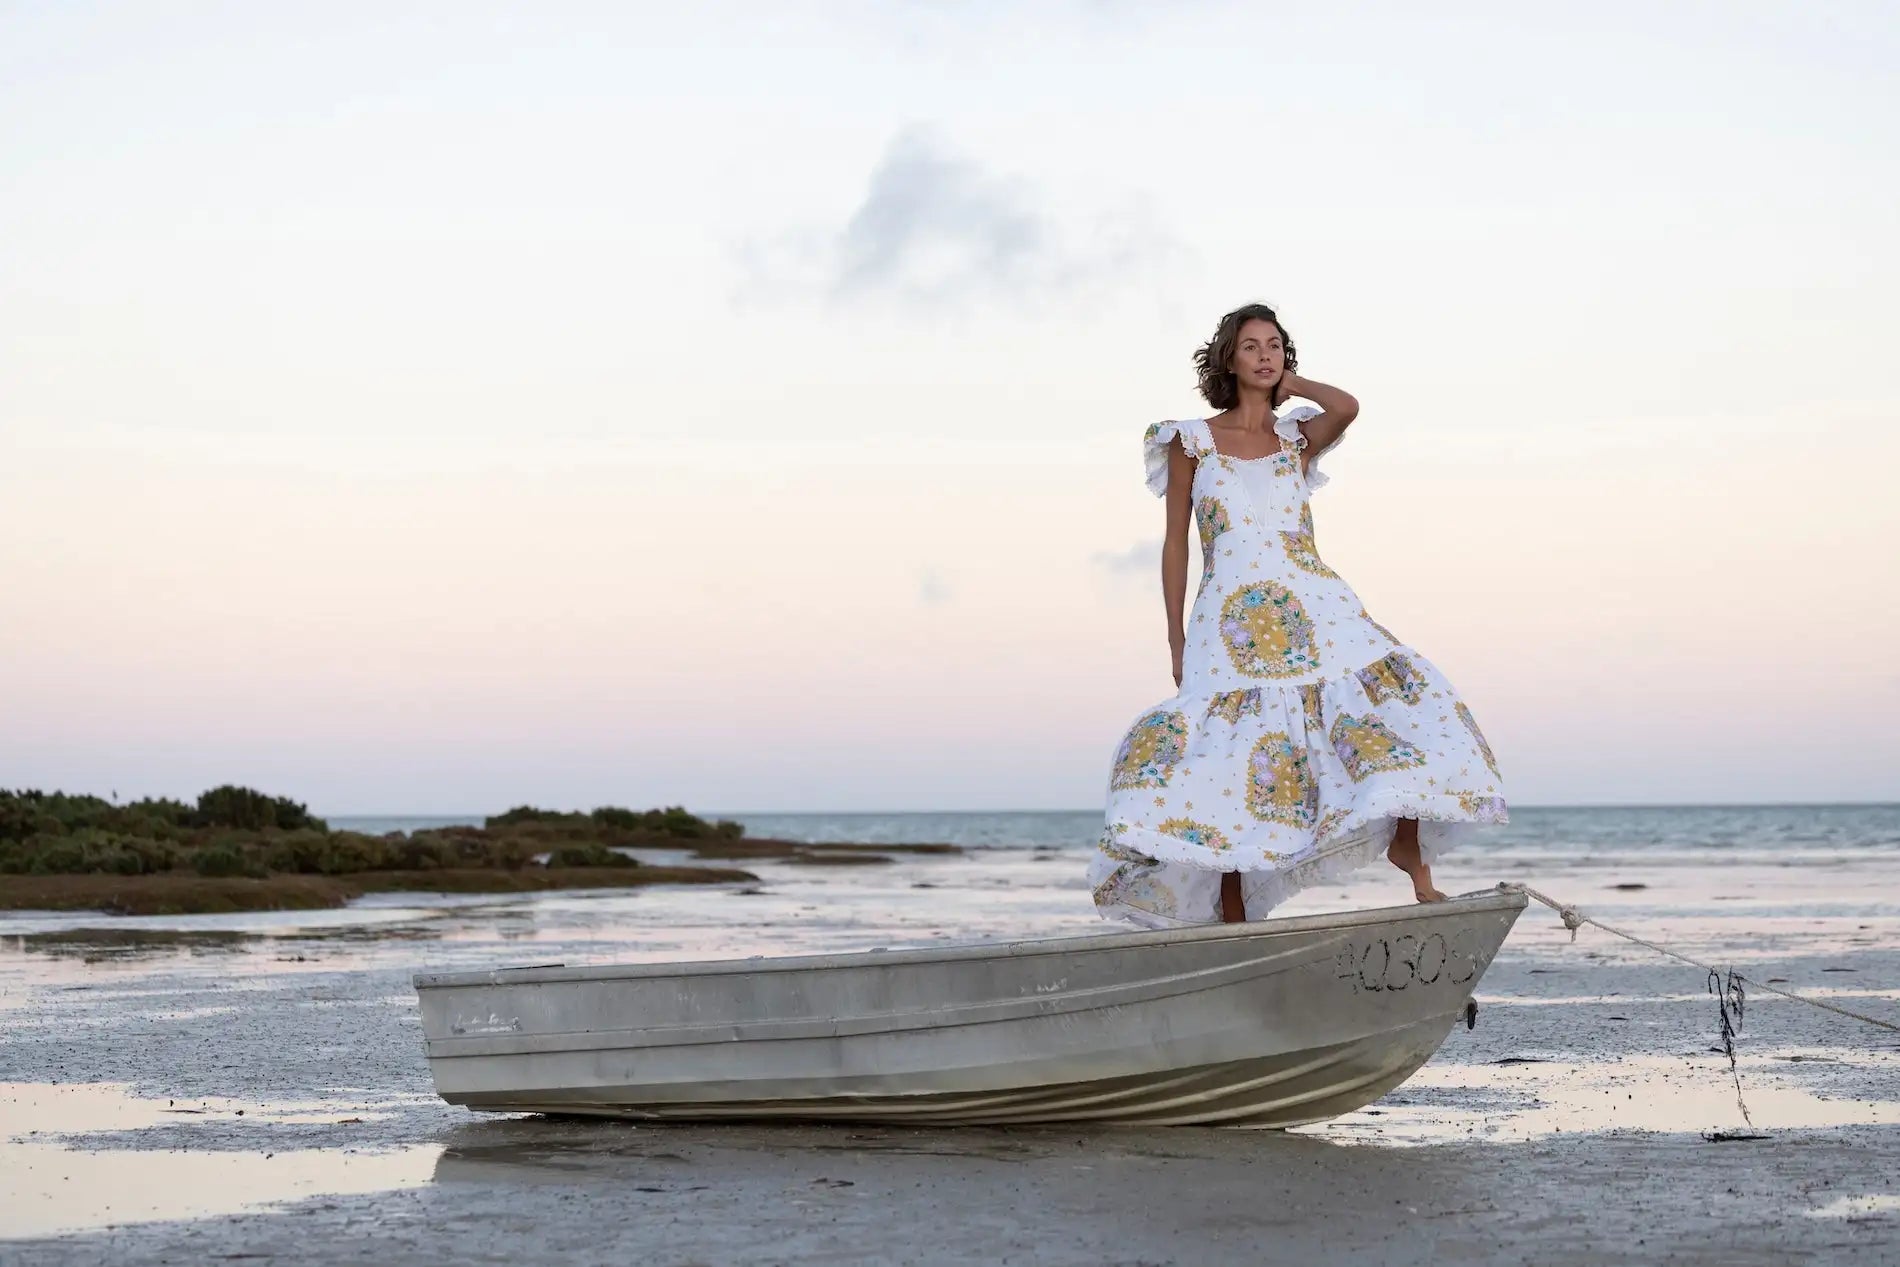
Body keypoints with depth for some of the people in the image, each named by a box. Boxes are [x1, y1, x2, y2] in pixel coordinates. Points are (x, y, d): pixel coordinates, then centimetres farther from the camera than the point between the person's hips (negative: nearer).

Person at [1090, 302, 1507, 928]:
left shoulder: (1298, 438, 12)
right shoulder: (1192, 440, 8)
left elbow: (1347, 407, -12)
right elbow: (1175, 543, 8)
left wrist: (1291, 384, 6)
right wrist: (1176, 641, 3)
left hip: (1313, 611, 2)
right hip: (1229, 626, -2)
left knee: (1395, 708, -16)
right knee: (1228, 762, -8)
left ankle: (1412, 856, -7)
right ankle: (1233, 918, 0)